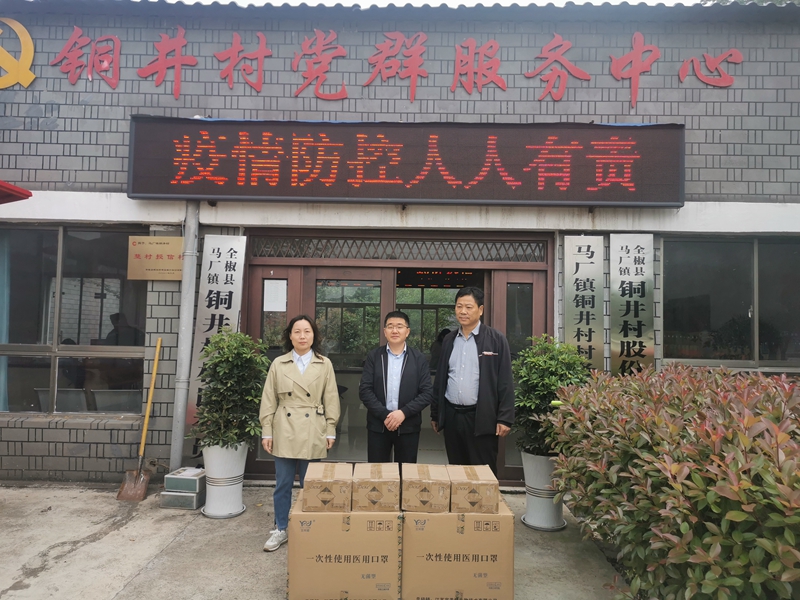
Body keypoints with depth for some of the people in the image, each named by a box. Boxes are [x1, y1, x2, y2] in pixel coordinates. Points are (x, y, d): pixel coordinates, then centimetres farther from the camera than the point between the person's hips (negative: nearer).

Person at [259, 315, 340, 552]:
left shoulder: (324, 364, 1)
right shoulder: (278, 364, 2)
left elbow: (331, 400, 3)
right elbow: (268, 401, 4)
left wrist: (331, 431, 1)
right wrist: (266, 432, 0)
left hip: (313, 433, 0)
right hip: (285, 432, 1)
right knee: (282, 484, 9)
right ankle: (280, 529, 25)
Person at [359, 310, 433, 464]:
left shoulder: (419, 358, 0)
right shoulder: (373, 356, 1)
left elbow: (427, 392, -4)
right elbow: (364, 390, -4)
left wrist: (403, 413, -16)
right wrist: (384, 415, -14)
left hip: (408, 426, 0)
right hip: (378, 425, 0)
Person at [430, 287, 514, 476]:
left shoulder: (496, 339, -5)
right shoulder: (448, 340, 10)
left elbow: (505, 382, -7)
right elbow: (440, 380, 13)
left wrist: (505, 418, -12)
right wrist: (435, 414, 14)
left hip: (482, 417, -4)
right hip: (451, 416, 5)